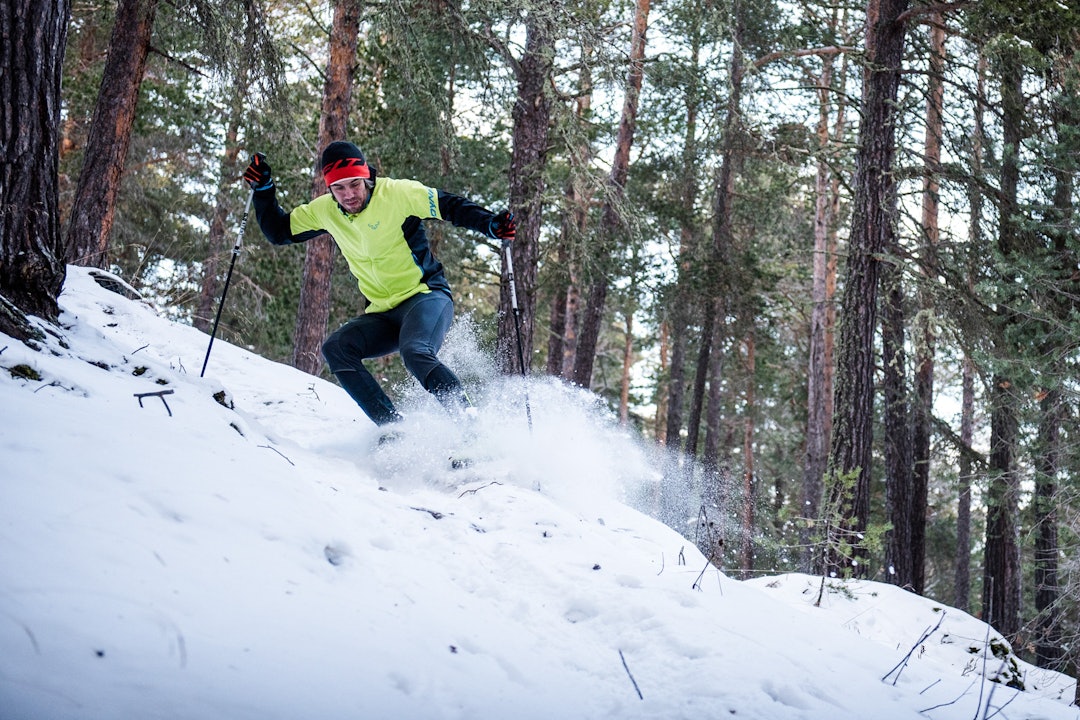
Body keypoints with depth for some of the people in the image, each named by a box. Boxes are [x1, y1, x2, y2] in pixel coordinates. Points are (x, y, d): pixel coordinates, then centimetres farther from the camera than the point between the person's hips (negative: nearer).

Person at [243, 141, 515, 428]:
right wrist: (262, 189, 4)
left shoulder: (396, 193, -12)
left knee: (415, 353, -34)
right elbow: (279, 231, 16)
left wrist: (491, 225, -25)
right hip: (384, 314, 6)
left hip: (427, 297, -6)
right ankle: (392, 426, -19)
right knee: (335, 348, -17)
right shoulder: (325, 211, 4)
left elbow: (453, 207, -9)